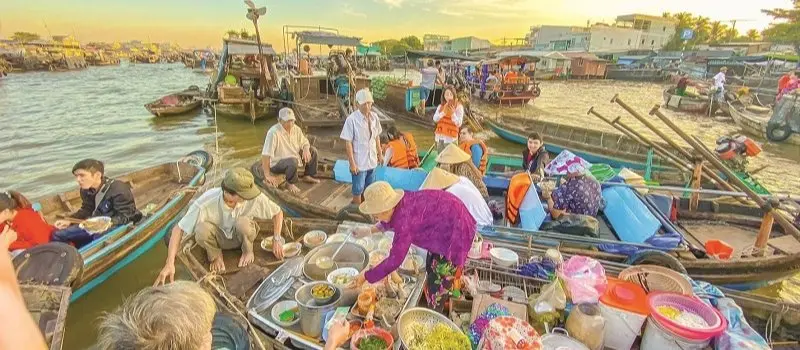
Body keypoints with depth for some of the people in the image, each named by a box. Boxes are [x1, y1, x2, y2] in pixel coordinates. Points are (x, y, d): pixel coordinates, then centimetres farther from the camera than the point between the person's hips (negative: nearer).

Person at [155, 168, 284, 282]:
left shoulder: (254, 198, -32)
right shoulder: (205, 203, -34)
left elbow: (278, 212, -15)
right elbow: (178, 229, -27)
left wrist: (277, 239, -20)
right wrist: (170, 264, -34)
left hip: (242, 235, 1)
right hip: (218, 237, 0)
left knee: (243, 222, -35)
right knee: (202, 229, -34)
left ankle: (248, 251, -2)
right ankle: (215, 255, -1)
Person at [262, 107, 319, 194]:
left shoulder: (295, 128, -6)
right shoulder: (274, 132, -28)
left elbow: (304, 142, 7)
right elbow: (265, 155, -29)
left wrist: (306, 149, -18)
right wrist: (267, 175, -29)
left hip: (293, 157, 8)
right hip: (277, 163, -8)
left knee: (313, 150, 3)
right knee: (293, 161, -37)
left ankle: (307, 176, 16)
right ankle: (290, 183, -9)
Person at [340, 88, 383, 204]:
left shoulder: (374, 117, -2)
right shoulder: (352, 119, -18)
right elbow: (348, 142, -16)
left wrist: (380, 154, 14)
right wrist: (352, 163, -16)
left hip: (372, 160, 5)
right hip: (359, 162, -5)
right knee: (358, 190, 8)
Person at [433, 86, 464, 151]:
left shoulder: (458, 107, -4)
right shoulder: (440, 106, 9)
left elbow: (459, 124, -9)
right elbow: (435, 119, -1)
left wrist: (453, 113, -23)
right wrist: (443, 112, -14)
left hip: (451, 138, -5)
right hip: (440, 136, 5)